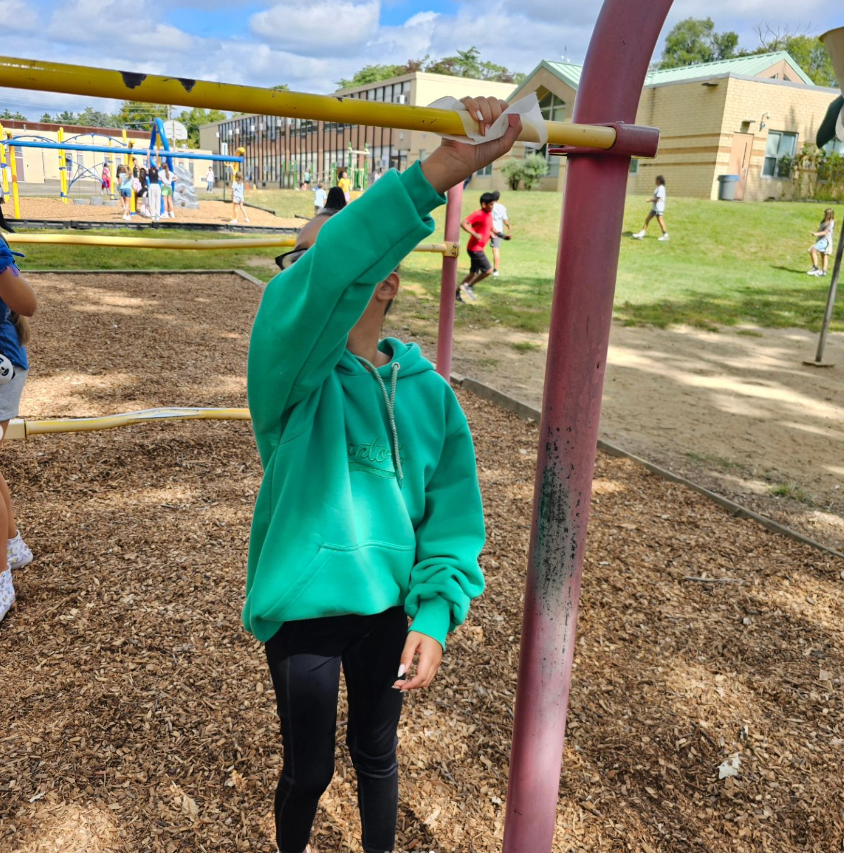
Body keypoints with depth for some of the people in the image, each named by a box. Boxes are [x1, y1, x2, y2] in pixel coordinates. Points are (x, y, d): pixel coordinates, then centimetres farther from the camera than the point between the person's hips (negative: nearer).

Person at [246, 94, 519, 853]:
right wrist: (431, 179, -49)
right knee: (309, 768, 17)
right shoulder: (293, 373, -18)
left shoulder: (427, 389, -5)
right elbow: (324, 280, -40)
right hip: (303, 603, -3)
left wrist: (435, 614, -10)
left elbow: (453, 512, -1)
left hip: (391, 602, 3)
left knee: (376, 752, 24)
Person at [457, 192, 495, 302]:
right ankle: (468, 286, 1)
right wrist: (474, 234, -32)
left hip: (479, 249, 9)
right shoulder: (478, 214, -16)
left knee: (474, 273, 13)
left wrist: (491, 234, 7)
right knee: (488, 270, -11)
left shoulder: (489, 214, 11)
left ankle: (457, 292, 21)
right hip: (475, 248, -9)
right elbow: (463, 223, -24)